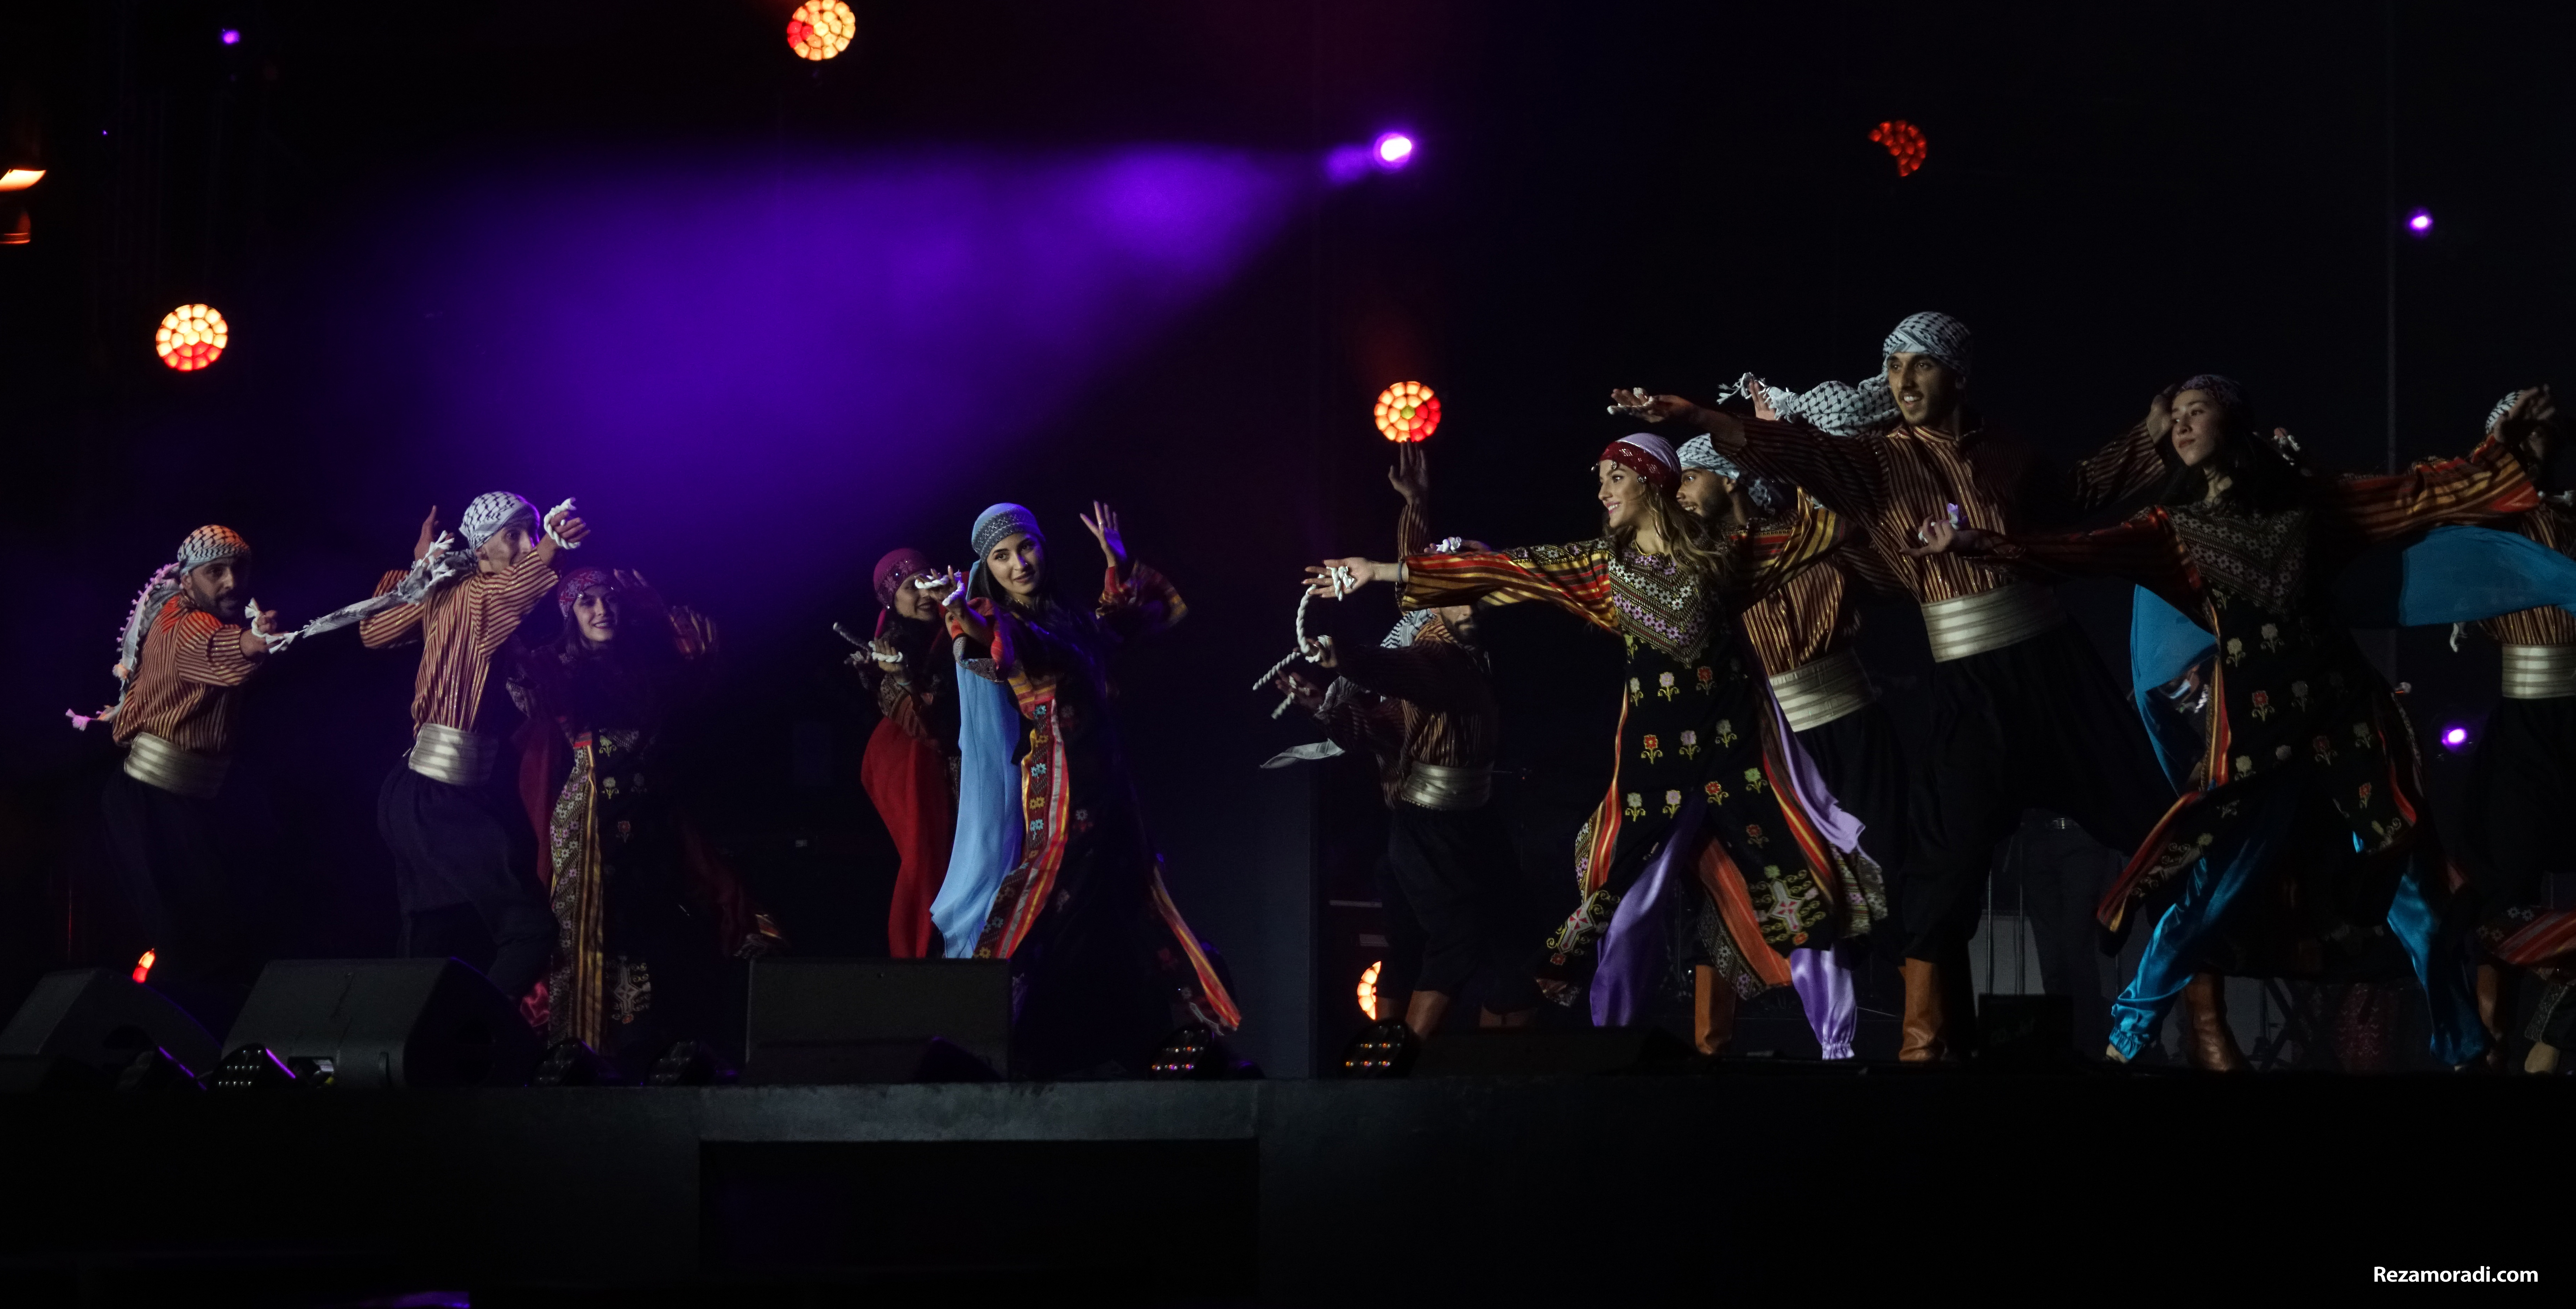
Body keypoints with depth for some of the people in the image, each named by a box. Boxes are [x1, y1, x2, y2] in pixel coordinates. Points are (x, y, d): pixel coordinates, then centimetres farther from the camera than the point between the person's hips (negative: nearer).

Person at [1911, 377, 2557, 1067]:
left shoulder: (2309, 501, 8)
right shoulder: (2178, 524, 7)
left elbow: (2422, 491, 10)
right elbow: (2083, 553, -3)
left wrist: (2512, 446, 4)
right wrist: (1974, 543, -12)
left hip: (2344, 710, 1)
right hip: (2255, 727, -1)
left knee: (2414, 894, 4)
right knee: (2210, 897, -5)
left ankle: (2463, 1050, 17)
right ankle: (2125, 1041, 8)